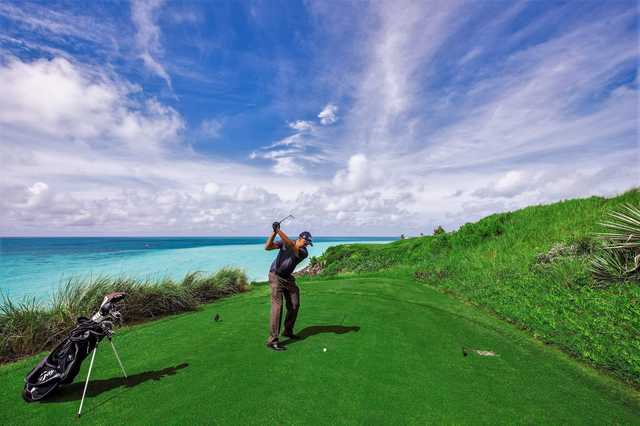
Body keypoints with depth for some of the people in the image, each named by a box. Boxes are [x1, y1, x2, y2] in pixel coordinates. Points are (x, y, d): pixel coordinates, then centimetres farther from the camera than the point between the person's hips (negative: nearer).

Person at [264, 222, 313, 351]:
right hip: (276, 276, -4)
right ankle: (272, 340, -10)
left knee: (294, 305, 9)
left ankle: (288, 331, 31)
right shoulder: (283, 243, -10)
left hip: (288, 278, 4)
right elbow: (267, 247, -18)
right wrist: (274, 232, -31)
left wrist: (279, 230, -38)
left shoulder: (304, 252, -11)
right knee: (277, 306, -14)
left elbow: (291, 245, -30)